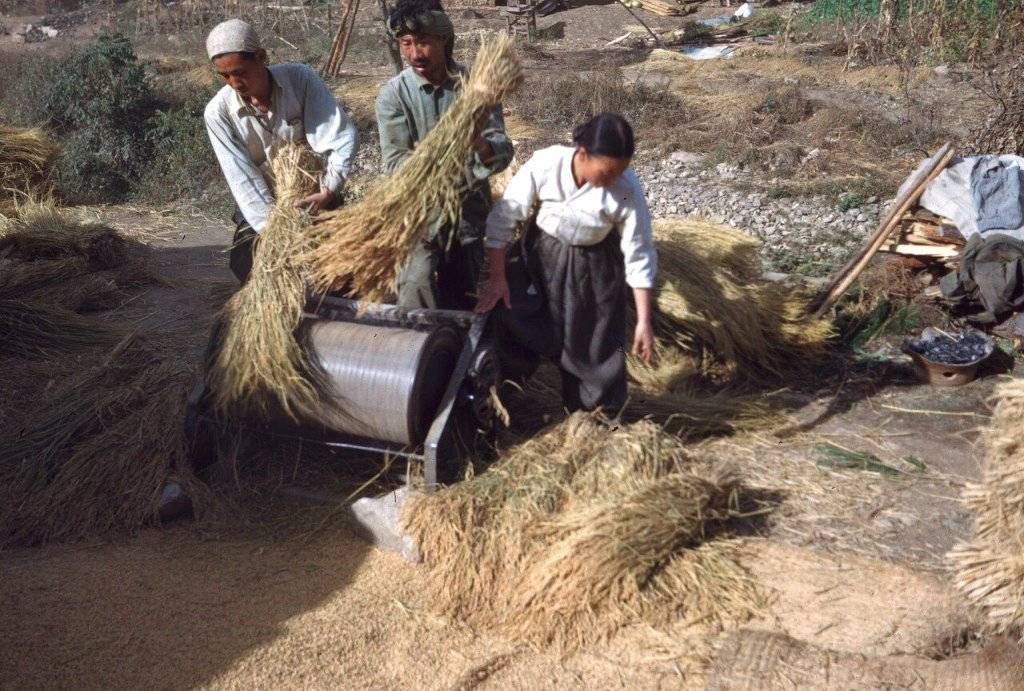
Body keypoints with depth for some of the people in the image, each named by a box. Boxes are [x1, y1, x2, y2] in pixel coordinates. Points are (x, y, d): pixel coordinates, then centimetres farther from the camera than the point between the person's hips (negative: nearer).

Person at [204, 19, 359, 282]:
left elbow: (343, 137, -21)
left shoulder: (300, 79, -18)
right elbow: (243, 178, -20)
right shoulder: (219, 112, -18)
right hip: (261, 207, 1)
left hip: (315, 198, 0)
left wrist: (328, 192, -33)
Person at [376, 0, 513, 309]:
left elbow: (504, 152, -13)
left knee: (462, 297, 10)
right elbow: (395, 163, -16)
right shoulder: (393, 94, -9)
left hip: (469, 209, 2)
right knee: (417, 286, -23)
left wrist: (479, 144, -37)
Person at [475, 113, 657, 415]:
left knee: (600, 344, 6)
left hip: (595, 266, -1)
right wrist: (497, 277, -14)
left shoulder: (627, 189, -28)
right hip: (543, 256, 1)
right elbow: (503, 217, -17)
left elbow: (639, 255, -19)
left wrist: (644, 321, -17)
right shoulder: (544, 164, -29)